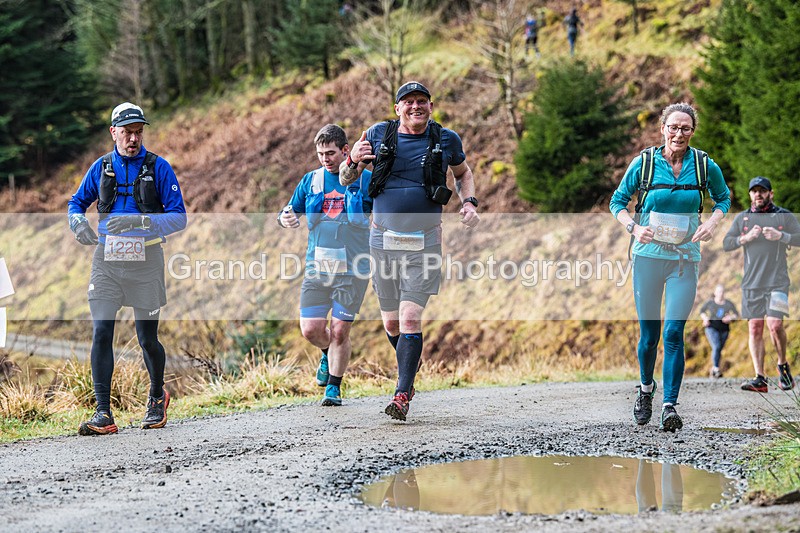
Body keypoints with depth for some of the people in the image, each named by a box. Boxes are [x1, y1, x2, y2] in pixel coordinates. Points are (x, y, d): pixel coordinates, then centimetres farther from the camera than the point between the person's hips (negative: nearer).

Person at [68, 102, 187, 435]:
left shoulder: (158, 167, -2)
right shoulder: (101, 167, 7)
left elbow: (179, 217, -7)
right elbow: (77, 202, 18)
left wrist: (139, 221, -23)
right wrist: (78, 222, -6)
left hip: (145, 260, -2)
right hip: (107, 259, 2)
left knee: (147, 338, 6)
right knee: (101, 333, -10)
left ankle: (157, 396, 34)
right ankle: (103, 414, -8)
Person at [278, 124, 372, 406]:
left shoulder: (365, 180, 0)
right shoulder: (310, 180, 9)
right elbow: (291, 211, 17)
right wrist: (284, 219, -6)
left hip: (352, 269, -3)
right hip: (317, 268, 3)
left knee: (339, 330, -3)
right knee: (311, 329, -3)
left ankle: (334, 387, 14)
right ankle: (328, 354, 31)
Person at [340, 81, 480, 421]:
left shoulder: (446, 140, 2)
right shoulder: (378, 135, 1)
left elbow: (463, 173, 22)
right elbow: (345, 180, 9)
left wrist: (469, 202, 4)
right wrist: (353, 161, -13)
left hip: (424, 242, -2)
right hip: (383, 239, 2)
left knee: (410, 318, -13)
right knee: (391, 322, 9)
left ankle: (402, 395, -11)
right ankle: (412, 363, 39)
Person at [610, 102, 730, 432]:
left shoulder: (705, 166, -1)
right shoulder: (644, 163, -3)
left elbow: (723, 198, 17)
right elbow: (618, 201, 8)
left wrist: (712, 222, -3)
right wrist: (633, 228, -10)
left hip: (685, 257, 0)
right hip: (648, 255, 0)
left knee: (674, 333, -9)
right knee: (648, 332, 6)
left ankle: (670, 405, -4)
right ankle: (645, 388, 33)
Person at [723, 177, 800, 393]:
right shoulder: (742, 218, 14)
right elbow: (726, 244, 9)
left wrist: (781, 236, -13)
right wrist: (746, 238, -7)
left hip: (777, 281, -3)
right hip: (751, 283, 3)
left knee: (774, 324, -15)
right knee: (754, 327, -2)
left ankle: (782, 364, 11)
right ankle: (759, 378, 0)